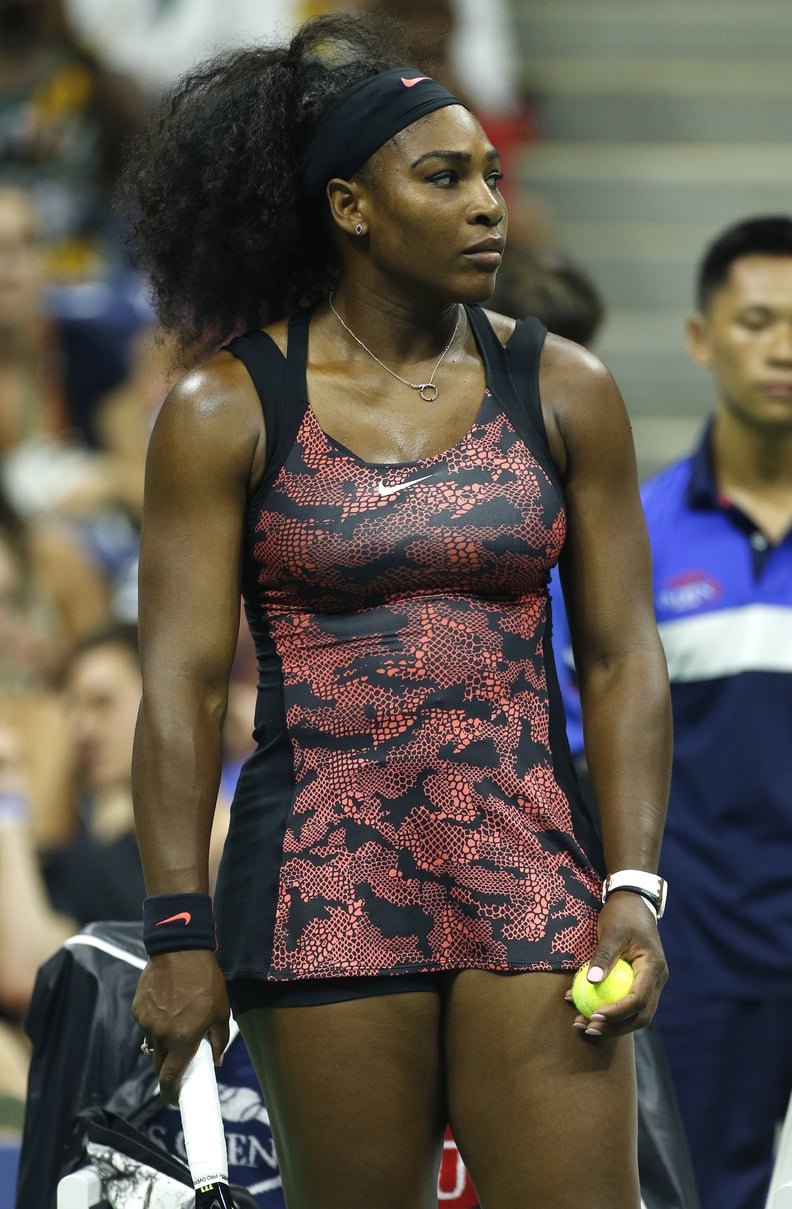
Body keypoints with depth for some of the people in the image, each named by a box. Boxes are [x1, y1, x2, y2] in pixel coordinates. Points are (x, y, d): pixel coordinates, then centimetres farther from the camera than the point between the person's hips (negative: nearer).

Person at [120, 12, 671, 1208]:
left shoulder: (562, 391, 7)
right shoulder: (227, 409, 0)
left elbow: (622, 657, 6)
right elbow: (182, 681, -3)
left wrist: (632, 891, -4)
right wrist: (178, 933, -8)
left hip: (531, 875, 2)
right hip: (324, 883, -1)